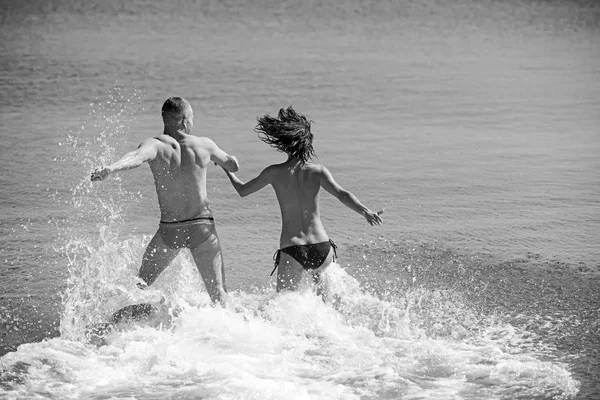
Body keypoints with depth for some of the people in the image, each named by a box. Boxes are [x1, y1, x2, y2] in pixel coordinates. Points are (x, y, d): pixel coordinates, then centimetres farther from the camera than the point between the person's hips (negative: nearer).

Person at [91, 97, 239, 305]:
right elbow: (233, 166, 17)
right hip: (202, 227, 1)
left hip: (169, 229, -1)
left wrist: (110, 168, -45)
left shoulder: (155, 145, -6)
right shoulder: (203, 145, 2)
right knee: (218, 294, 8)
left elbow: (136, 157, -29)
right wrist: (215, 156, 39)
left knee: (139, 285, 17)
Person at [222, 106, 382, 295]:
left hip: (292, 253, -3)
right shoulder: (317, 171, -1)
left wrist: (227, 169, 29)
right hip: (322, 250, 3)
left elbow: (242, 190, 13)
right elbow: (341, 194, -16)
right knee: (316, 271, 38)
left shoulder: (274, 173, -1)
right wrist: (365, 212, -23)